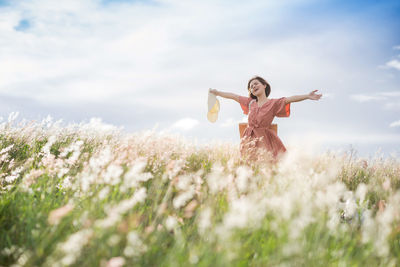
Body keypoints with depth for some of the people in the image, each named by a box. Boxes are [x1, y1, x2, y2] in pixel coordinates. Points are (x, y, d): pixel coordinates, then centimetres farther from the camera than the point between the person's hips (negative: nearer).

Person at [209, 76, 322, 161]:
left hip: (264, 140, -4)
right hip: (249, 139, 4)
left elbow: (289, 99, -14)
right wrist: (217, 93, 33)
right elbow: (234, 96, 23)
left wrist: (307, 96, -28)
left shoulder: (274, 103, 1)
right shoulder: (251, 102, 15)